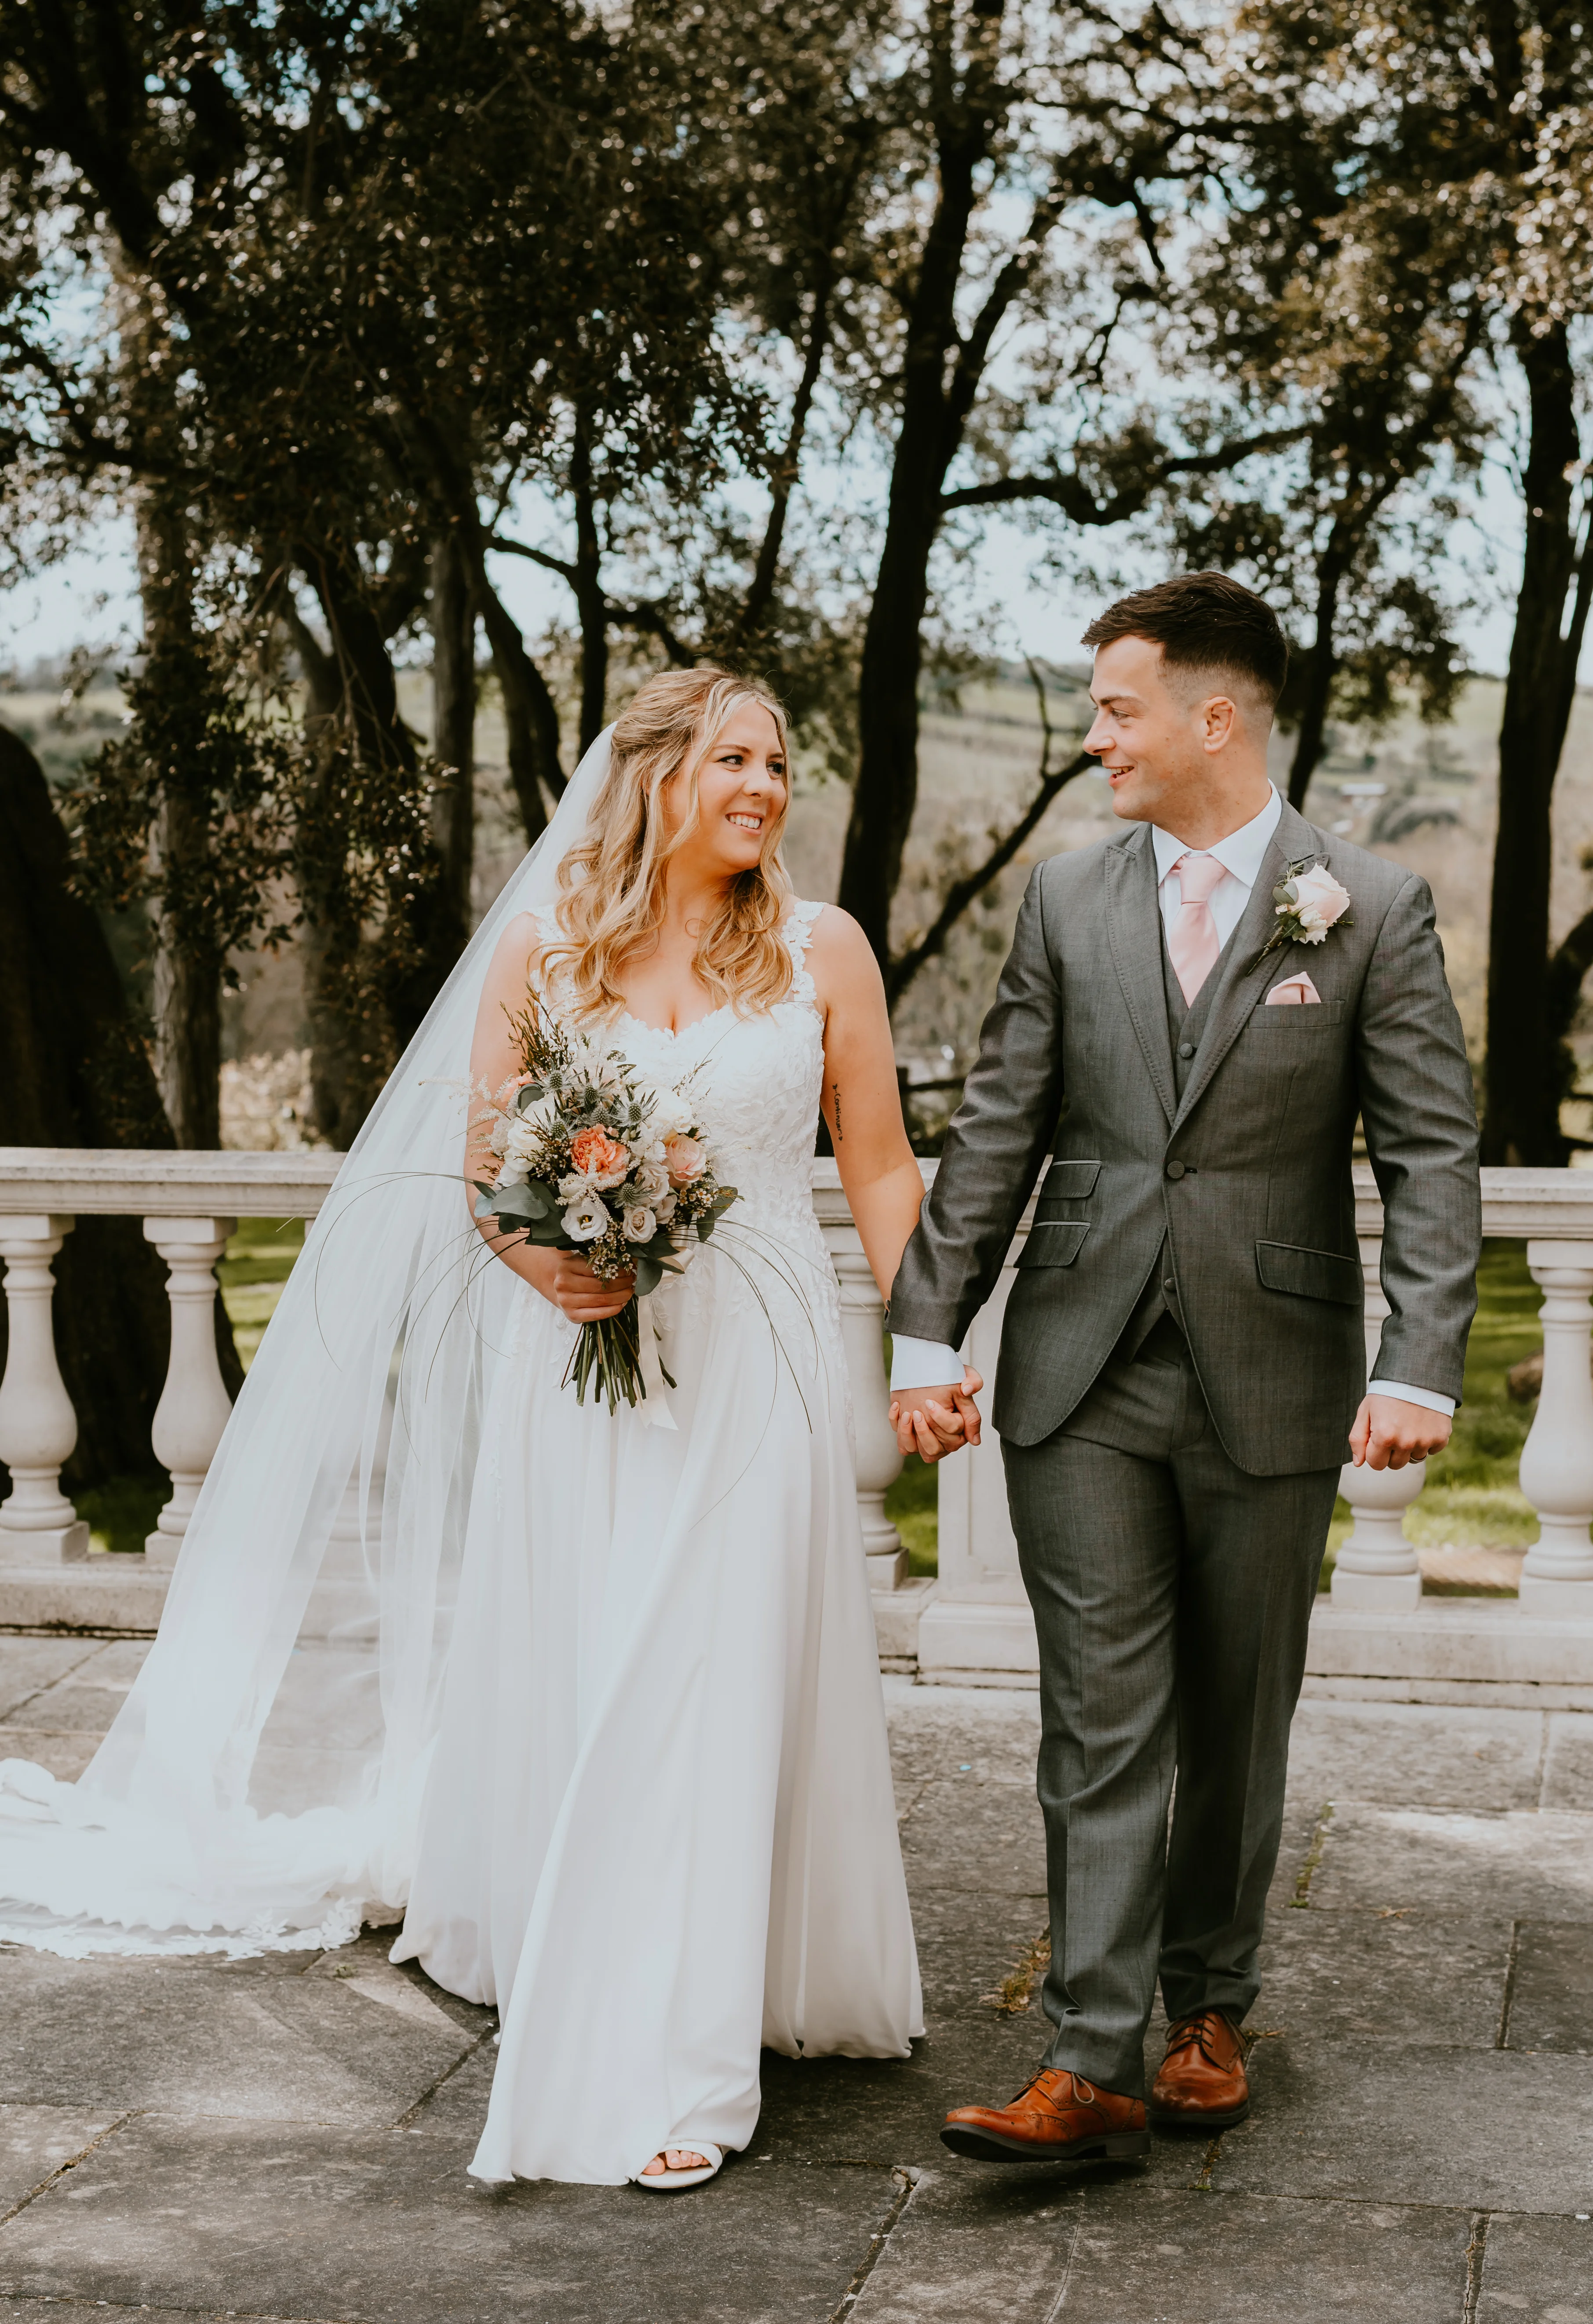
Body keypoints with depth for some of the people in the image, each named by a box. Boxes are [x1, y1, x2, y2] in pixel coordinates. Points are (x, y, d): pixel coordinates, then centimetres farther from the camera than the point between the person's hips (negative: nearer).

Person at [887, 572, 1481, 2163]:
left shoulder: (1373, 910, -2)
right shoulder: (1067, 900, 6)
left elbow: (1432, 1155, -5)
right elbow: (996, 1132, 7)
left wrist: (1419, 1370, -15)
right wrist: (926, 1333, 2)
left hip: (1268, 1379, -1)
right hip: (1084, 1377, 2)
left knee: (1236, 1726, 11)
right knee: (1101, 1724, -1)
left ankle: (1210, 2012, 29)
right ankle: (1090, 2066, 0)